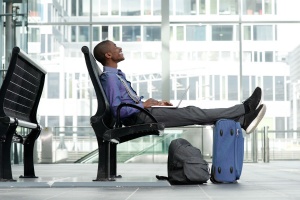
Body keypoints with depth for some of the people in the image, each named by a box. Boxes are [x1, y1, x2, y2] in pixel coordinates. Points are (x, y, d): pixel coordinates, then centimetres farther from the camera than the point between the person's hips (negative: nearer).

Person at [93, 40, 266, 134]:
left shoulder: (117, 74, 17)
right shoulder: (110, 77, -16)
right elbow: (117, 110, -24)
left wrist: (156, 103, 11)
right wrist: (144, 105, -14)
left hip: (140, 112, 10)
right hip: (139, 117, -10)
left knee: (190, 111, 0)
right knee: (191, 113, -10)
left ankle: (242, 121, -6)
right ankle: (245, 108, -7)